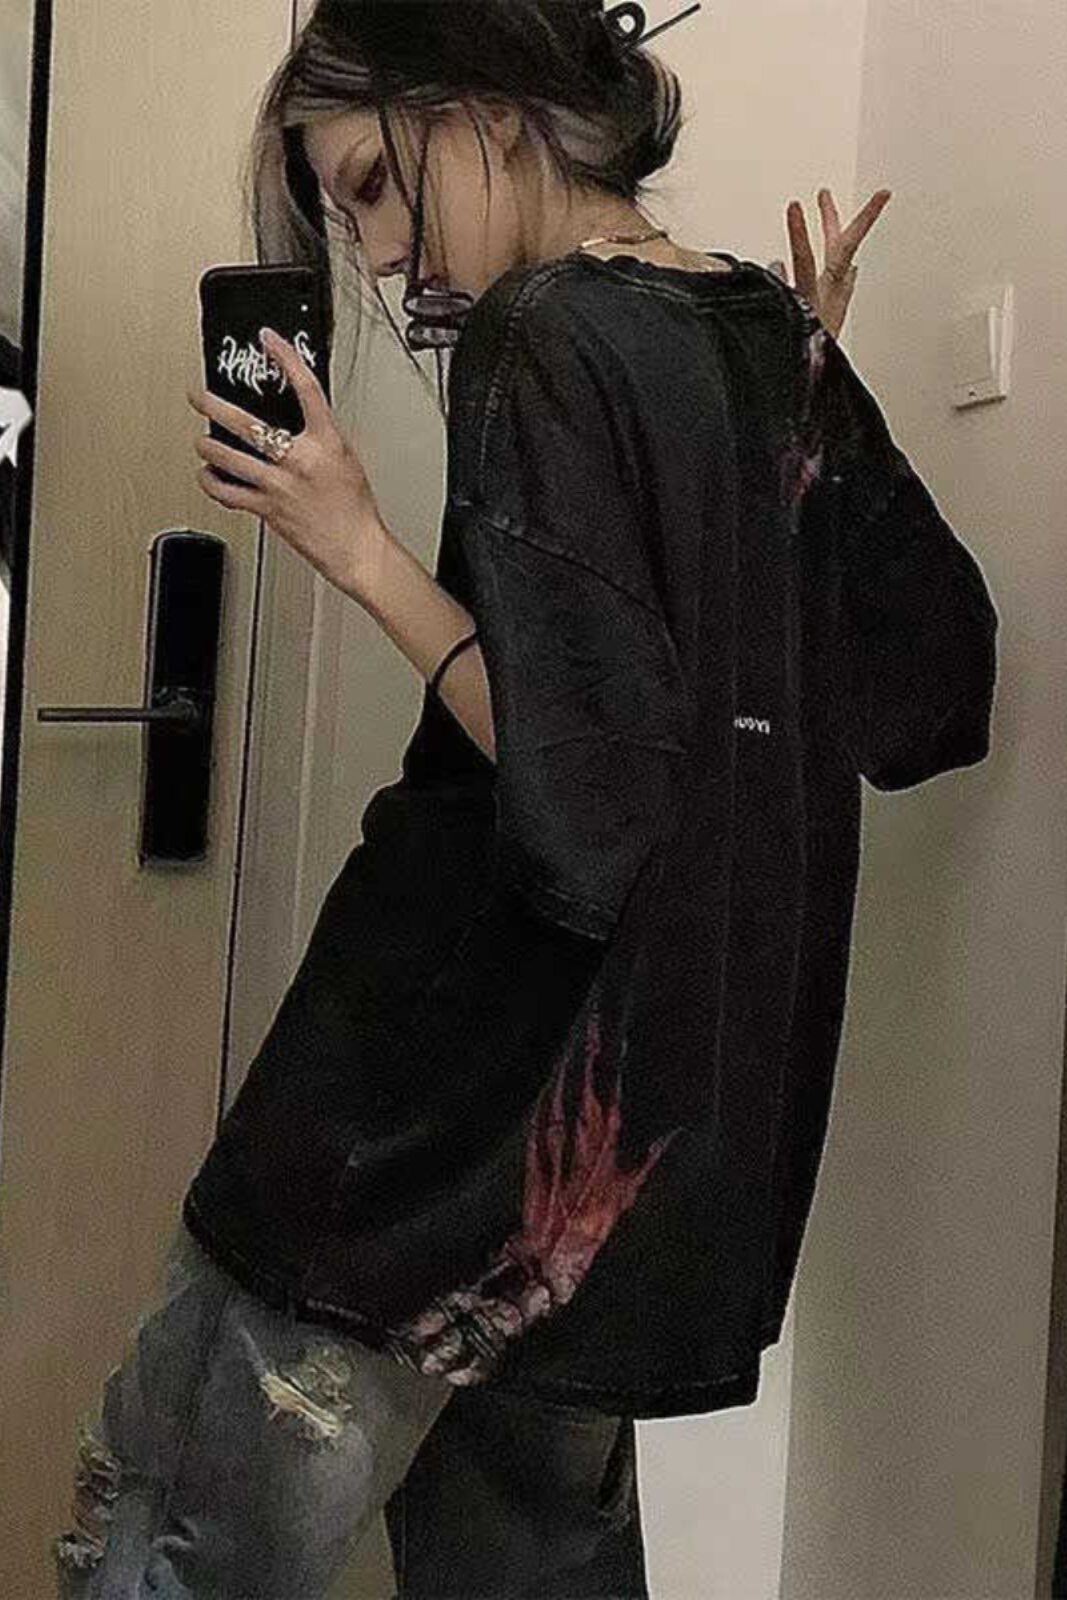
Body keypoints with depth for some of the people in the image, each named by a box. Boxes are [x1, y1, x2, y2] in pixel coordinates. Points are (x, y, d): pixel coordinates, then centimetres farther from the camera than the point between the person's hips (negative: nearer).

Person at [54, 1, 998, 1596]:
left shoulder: (546, 341, -14)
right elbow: (935, 668, 14)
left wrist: (361, 551, -13)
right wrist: (810, 377, 17)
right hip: (698, 1080, 9)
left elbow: (584, 774, -21)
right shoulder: (771, 332, 9)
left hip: (485, 1084, -8)